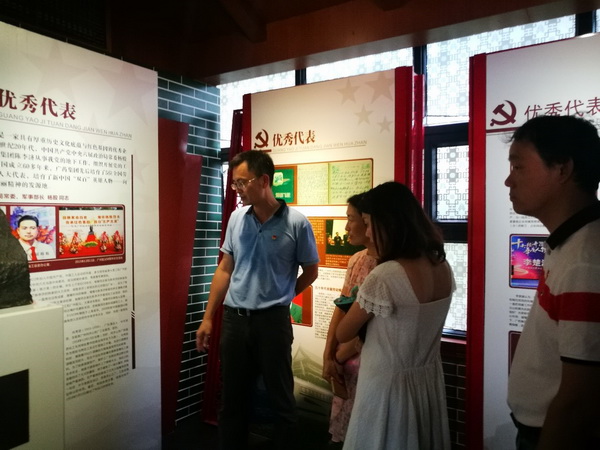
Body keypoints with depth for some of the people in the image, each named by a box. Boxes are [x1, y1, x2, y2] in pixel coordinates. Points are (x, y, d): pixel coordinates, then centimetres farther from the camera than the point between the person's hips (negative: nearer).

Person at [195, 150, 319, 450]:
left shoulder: (296, 223, -10)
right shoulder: (236, 219, 3)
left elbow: (310, 272, 2)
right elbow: (225, 270, 9)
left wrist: (277, 299, 7)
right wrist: (208, 318, 8)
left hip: (273, 320, -3)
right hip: (234, 319, 4)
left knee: (281, 397, 11)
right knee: (232, 398, 16)